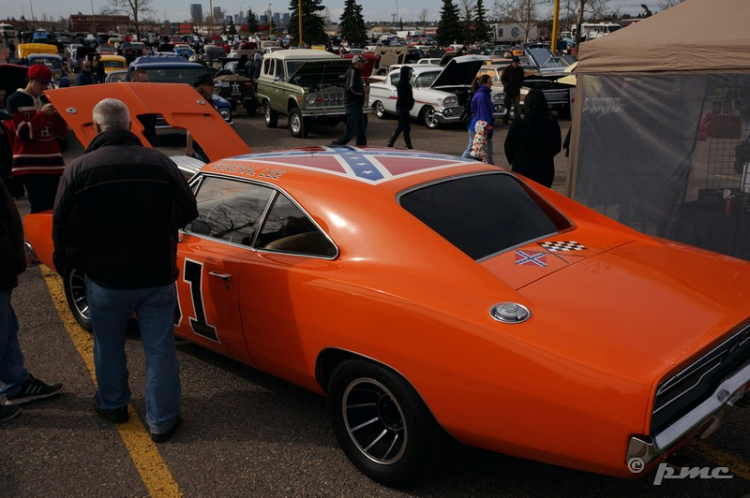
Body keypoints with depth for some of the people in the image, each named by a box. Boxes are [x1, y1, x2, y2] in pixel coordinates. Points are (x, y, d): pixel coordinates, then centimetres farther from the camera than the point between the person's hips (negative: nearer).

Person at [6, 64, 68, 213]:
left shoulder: (48, 100, 15)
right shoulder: (15, 101, -1)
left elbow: (62, 134, 11)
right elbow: (24, 133, -11)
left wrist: (59, 115, -6)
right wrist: (42, 114, -17)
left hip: (53, 162, 5)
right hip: (30, 165, -5)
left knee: (54, 206, 3)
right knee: (40, 208, -13)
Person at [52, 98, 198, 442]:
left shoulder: (79, 169, -11)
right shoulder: (160, 162, -8)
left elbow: (61, 227, -7)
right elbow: (188, 212, 0)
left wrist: (64, 259, 13)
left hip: (104, 279, 0)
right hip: (157, 276, 0)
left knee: (108, 348, 22)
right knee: (160, 350, 11)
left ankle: (113, 406, 41)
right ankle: (162, 420, 20)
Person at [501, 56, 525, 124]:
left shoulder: (520, 70, 4)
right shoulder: (507, 69, -5)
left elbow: (522, 79, 14)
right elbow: (502, 79, -1)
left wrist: (520, 85, -3)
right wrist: (507, 85, -13)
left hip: (516, 90, 2)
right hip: (507, 90, -2)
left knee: (517, 106, -2)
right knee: (507, 106, 3)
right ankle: (505, 119, 10)